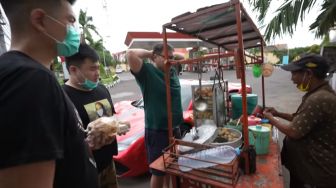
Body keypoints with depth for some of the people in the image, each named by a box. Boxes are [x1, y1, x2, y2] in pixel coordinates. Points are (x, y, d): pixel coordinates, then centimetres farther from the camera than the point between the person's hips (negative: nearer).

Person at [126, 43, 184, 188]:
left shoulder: (172, 71, 5)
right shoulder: (147, 72, -14)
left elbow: (182, 57, 24)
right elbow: (130, 54, -28)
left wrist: (172, 55, 8)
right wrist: (148, 53, -13)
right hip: (157, 132, -7)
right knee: (158, 172, 13)